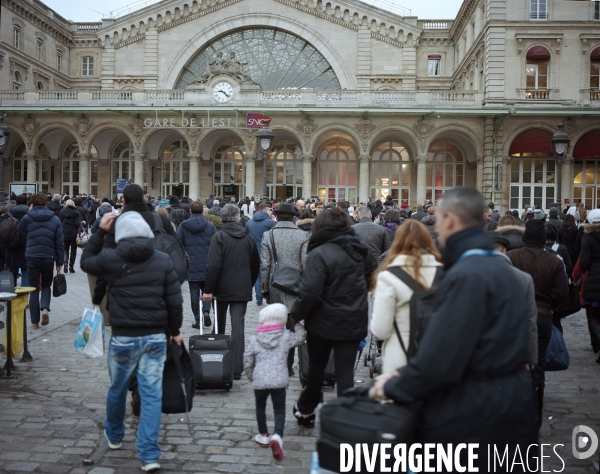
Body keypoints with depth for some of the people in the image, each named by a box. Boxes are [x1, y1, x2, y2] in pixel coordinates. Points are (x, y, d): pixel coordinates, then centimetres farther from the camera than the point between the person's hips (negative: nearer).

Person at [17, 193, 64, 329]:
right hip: (48, 257, 1)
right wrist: (60, 261, 6)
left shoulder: (27, 218, -2)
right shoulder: (55, 219, 1)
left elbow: (20, 230, 21)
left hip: (32, 257, 0)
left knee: (34, 288, 9)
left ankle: (35, 321, 8)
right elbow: (60, 242, 0)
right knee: (46, 285, 19)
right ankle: (45, 308, -8)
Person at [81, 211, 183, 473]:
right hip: (156, 336, 1)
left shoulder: (111, 258, -6)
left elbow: (86, 261, 16)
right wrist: (175, 330, 12)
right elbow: (175, 300, -1)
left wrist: (100, 231, 16)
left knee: (117, 389, 20)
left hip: (123, 336, 0)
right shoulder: (163, 260, -1)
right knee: (152, 393, 2)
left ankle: (114, 435, 43)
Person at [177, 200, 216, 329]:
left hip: (191, 266, 0)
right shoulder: (210, 226, -1)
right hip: (207, 265, 0)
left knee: (194, 293, 8)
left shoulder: (183, 226, -2)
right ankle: (206, 311, -6)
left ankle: (197, 319, 9)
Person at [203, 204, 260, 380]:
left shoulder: (219, 237, -8)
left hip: (223, 288, -2)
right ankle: (237, 369, -6)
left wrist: (208, 290, -13)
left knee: (219, 324, 17)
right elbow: (256, 265, 13)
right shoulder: (248, 237, 6)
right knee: (238, 326, -1)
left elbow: (213, 266, -16)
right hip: (242, 289, 2)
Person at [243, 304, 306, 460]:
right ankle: (277, 436, -17)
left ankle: (263, 436, 33)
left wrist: (251, 376, 20)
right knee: (279, 410, 6)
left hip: (260, 381, 1)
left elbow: (247, 360, 5)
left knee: (260, 407, 24)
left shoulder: (255, 338, 2)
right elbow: (301, 336, 14)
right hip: (279, 381, -1)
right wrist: (296, 323, 26)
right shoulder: (286, 336, -1)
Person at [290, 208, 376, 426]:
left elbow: (309, 293, -24)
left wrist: (296, 315, -10)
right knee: (346, 371, 5)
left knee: (316, 367, 17)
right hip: (354, 322, 4)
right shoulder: (361, 250, 3)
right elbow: (372, 279, 16)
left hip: (324, 322, -4)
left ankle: (306, 410, 36)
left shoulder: (319, 254, -19)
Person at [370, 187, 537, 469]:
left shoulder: (466, 276, -21)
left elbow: (439, 360, -25)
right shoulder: (499, 266, 11)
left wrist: (393, 387, -8)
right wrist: (403, 376, 8)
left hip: (471, 414, -9)